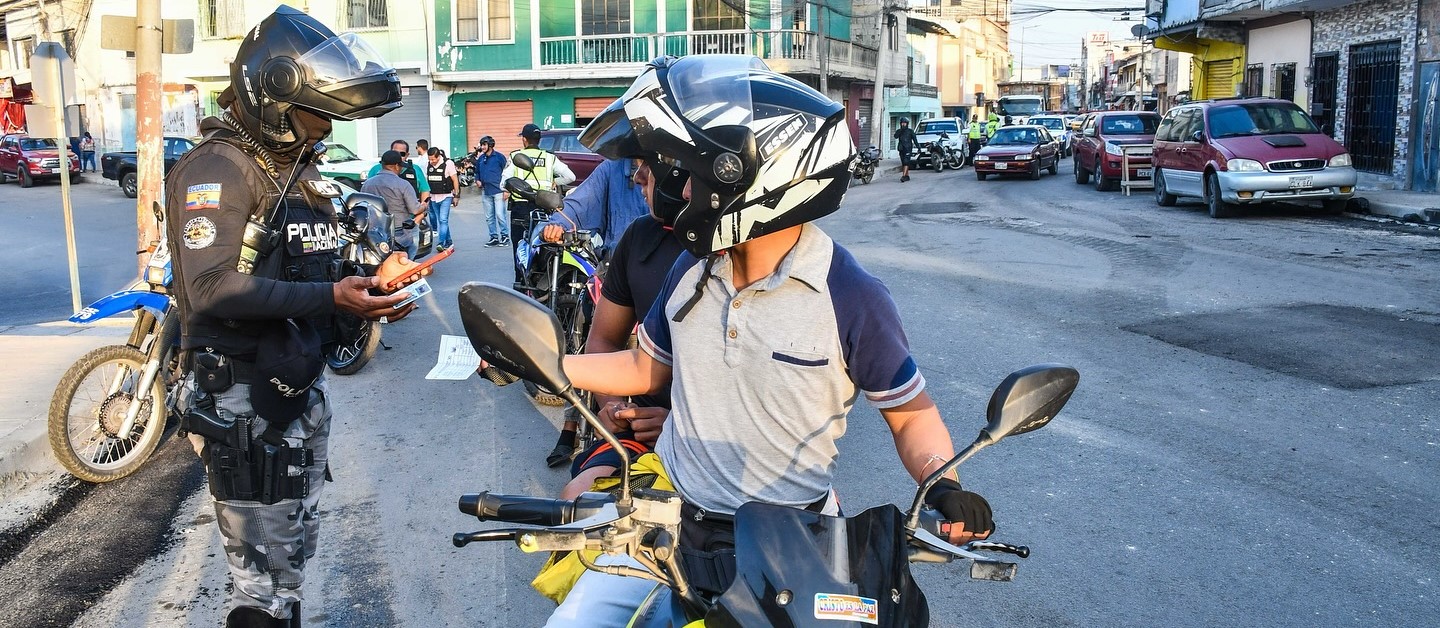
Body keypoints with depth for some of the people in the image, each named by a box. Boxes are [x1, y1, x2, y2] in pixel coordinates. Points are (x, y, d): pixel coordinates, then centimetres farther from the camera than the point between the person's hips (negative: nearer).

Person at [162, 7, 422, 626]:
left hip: (303, 386, 9)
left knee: (295, 549, 21)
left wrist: (370, 278, -1)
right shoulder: (217, 170, -16)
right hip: (244, 400, -9)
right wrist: (329, 297, -32)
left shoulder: (297, 169, 14)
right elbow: (212, 289, -27)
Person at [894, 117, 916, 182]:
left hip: (908, 149, -4)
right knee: (903, 163, 9)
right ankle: (907, 176, 19)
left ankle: (903, 176, -24)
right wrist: (900, 131, -20)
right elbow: (895, 136, -11)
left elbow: (915, 140, 4)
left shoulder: (910, 131, 2)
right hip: (901, 149, 5)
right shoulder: (899, 131, 9)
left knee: (906, 162, -15)